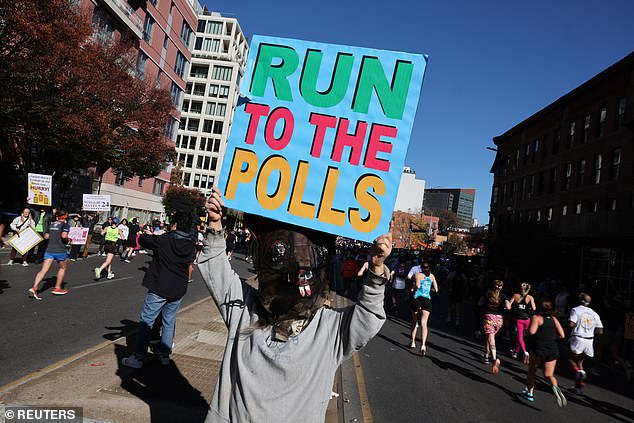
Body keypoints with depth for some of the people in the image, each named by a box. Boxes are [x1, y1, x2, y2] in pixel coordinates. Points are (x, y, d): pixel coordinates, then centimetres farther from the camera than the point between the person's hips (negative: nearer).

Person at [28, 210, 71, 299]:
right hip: (60, 251, -5)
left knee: (43, 270, -2)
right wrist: (67, 240, -3)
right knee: (62, 268, 18)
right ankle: (57, 288, 23)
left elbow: (46, 236, 17)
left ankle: (34, 288, -19)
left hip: (49, 250, 5)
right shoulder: (65, 225, -7)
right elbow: (64, 235, -22)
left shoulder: (52, 224, 13)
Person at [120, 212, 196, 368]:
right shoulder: (191, 245, -2)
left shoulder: (164, 240, -16)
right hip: (178, 290, 5)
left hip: (159, 289, -5)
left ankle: (138, 358, 8)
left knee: (146, 322, 5)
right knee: (169, 322, 17)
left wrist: (147, 235, 20)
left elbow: (142, 239, -4)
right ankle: (164, 354, 24)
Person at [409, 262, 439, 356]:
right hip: (427, 300, 1)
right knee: (424, 323, -6)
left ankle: (413, 342, 23)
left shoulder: (417, 275, 3)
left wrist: (413, 286, 5)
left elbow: (417, 285, -15)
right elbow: (436, 289, 15)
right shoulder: (432, 276, 14)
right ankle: (423, 345, -22)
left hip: (417, 299, -1)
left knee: (414, 322, 16)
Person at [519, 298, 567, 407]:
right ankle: (555, 387, -18)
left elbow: (531, 331, -18)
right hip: (553, 348, 4)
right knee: (549, 375, 11)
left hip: (539, 348, -4)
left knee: (531, 371, 16)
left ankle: (529, 392, 25)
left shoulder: (536, 317, -5)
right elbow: (562, 335, 7)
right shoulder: (554, 319, 10)